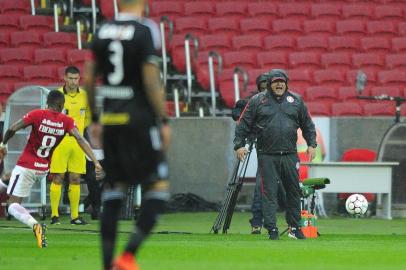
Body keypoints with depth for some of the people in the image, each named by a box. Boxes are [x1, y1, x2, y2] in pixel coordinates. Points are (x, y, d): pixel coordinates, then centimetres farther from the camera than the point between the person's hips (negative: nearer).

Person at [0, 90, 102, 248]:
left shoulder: (37, 115, -10)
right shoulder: (67, 122, -3)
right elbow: (80, 140, -14)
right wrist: (95, 162, -19)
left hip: (26, 166, -5)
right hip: (43, 169, 5)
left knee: (13, 205, -8)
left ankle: (35, 225, -30)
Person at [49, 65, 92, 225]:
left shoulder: (84, 95, 6)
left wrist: (78, 129, 7)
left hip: (77, 142, 4)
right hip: (60, 141, -4)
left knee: (75, 179, 5)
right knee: (58, 178, -5)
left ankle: (75, 216, 10)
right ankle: (54, 215, 0)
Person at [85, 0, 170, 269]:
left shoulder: (102, 32, 7)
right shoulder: (146, 31, -10)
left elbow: (89, 80, 11)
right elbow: (152, 80, -13)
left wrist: (94, 119, 21)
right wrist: (164, 121, -7)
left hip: (110, 118, 6)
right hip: (140, 118, -6)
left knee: (113, 190, 12)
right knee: (158, 187, 1)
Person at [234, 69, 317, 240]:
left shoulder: (296, 101, 11)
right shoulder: (257, 101, 2)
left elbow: (307, 124, 18)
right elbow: (243, 124, 3)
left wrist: (312, 144, 10)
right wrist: (239, 145, -5)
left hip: (290, 155, 3)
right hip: (267, 156, -3)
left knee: (294, 191, 7)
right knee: (269, 193, -4)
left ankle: (294, 228, 18)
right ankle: (272, 230, -1)